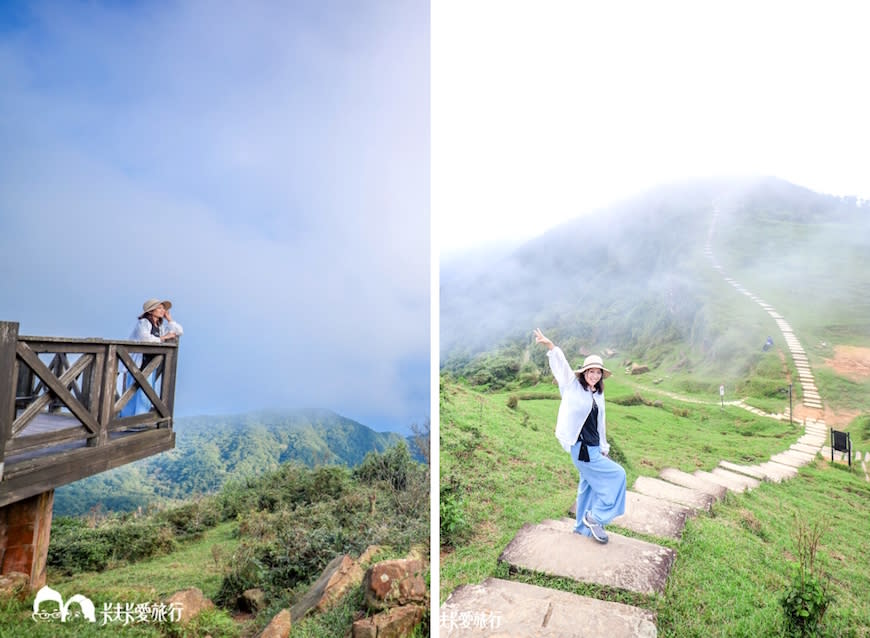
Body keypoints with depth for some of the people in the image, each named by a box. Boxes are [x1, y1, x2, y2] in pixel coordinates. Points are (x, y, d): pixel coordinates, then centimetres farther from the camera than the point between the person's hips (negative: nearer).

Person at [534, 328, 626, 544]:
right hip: (581, 449, -7)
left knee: (589, 486, 17)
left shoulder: (598, 395, 9)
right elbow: (562, 364, -23)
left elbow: (600, 424, 17)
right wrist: (550, 345, -36)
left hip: (593, 448, 7)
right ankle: (595, 517, 10)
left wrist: (603, 448, 20)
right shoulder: (574, 387, -10)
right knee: (616, 475, -4)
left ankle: (584, 527, 34)